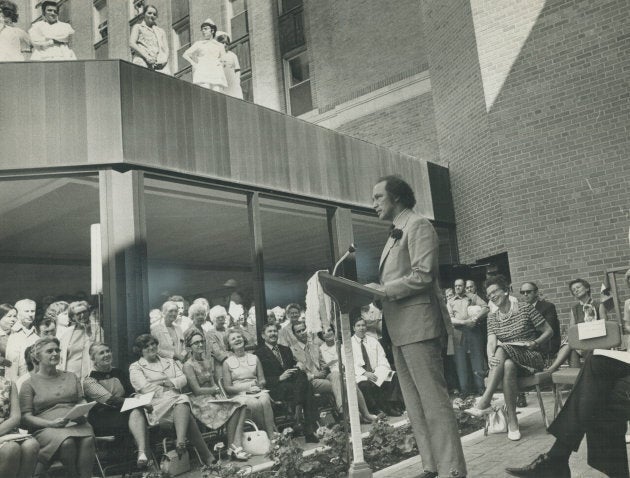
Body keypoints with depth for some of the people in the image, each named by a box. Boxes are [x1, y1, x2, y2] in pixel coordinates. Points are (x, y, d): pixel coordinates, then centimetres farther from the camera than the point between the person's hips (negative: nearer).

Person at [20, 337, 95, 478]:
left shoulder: (71, 377, 22)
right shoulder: (29, 383, 10)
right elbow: (26, 417, 2)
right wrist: (51, 423, -14)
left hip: (75, 423, 3)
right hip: (45, 429, -2)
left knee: (88, 439, -33)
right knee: (66, 442, -35)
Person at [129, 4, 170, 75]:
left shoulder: (161, 31, 32)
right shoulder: (138, 27, 22)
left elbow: (166, 50, 22)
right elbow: (132, 43, 6)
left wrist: (164, 60, -3)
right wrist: (146, 57, -10)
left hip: (160, 64, 3)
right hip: (143, 62, -3)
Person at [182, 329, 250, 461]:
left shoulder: (209, 360, 16)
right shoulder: (188, 366, -7)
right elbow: (197, 390, -12)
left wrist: (219, 388, -5)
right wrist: (216, 389, -6)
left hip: (215, 397, 7)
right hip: (201, 402, -7)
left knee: (242, 405, -21)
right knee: (235, 407, -25)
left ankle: (237, 445, -28)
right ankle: (231, 447, -12)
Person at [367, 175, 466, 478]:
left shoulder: (418, 225, -5)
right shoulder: (394, 235, 22)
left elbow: (423, 275, -17)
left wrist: (384, 290, -15)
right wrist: (378, 291, 6)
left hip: (418, 324, -10)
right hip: (399, 329, 10)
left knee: (433, 400, -7)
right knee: (415, 404, 10)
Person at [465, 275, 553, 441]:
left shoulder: (525, 309, 1)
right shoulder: (492, 317, 11)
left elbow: (549, 331, 5)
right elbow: (491, 342, -5)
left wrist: (536, 343, -14)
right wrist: (491, 357, -27)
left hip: (531, 359, -3)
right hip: (508, 359, 3)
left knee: (502, 349, -34)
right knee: (508, 366, -36)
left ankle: (485, 402, -42)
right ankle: (512, 421, -34)